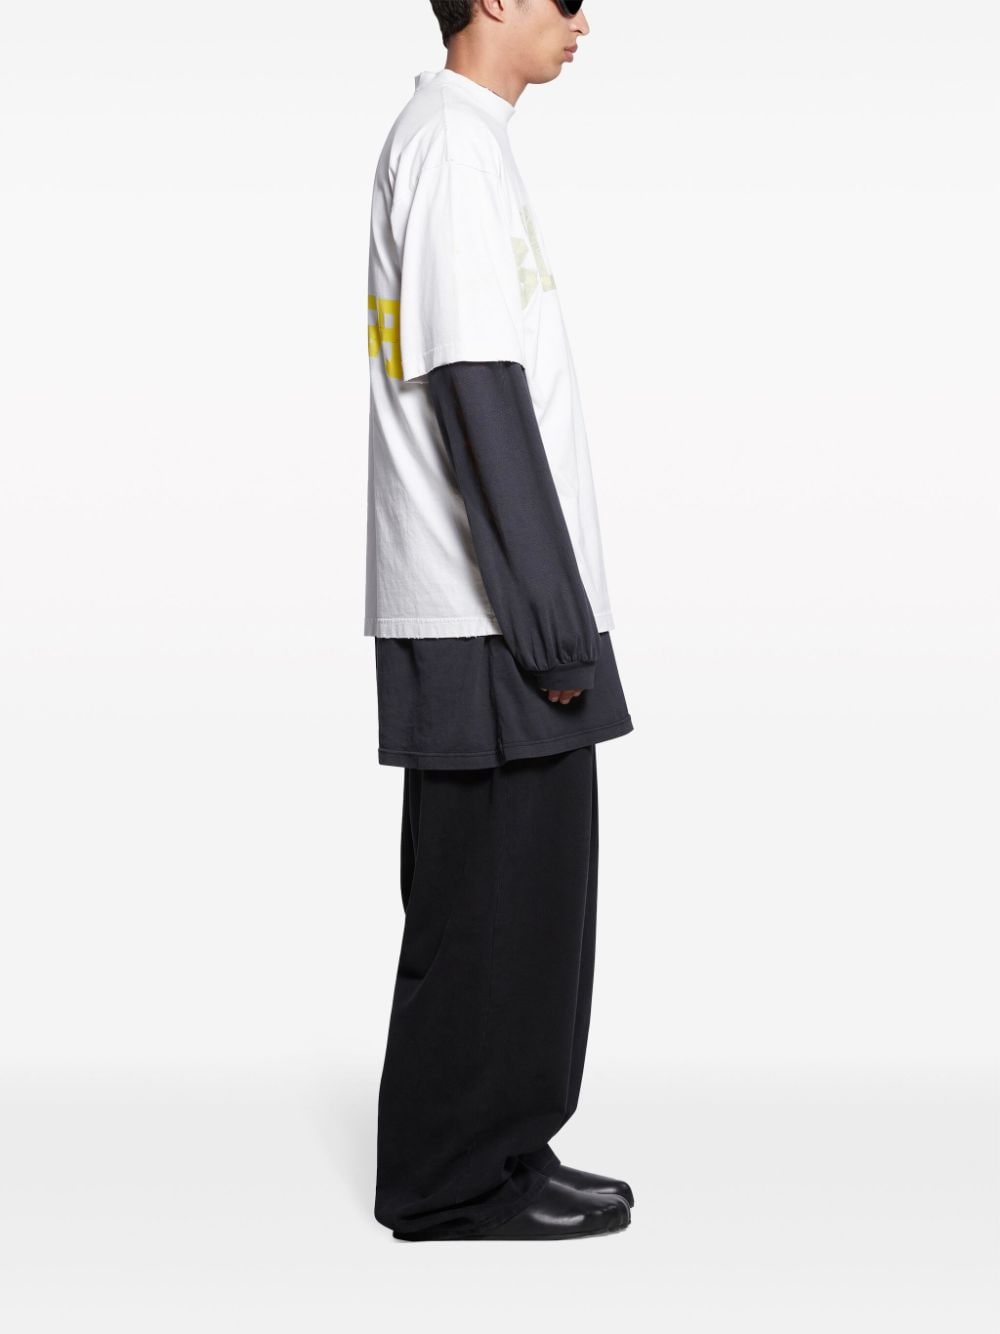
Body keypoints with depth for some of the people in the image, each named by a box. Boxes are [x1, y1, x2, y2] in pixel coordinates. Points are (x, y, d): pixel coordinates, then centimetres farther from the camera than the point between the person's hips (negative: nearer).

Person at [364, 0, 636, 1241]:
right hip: (487, 626, -10)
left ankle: (502, 1152, 22)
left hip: (495, 622, 10)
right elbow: (477, 394, -18)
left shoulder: (451, 139, 19)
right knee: (491, 903, -2)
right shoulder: (452, 142, -11)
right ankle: (452, 1180, 8)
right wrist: (551, 622, -18)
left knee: (525, 895, 13)